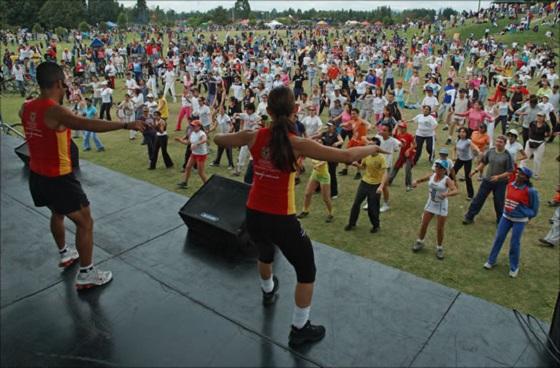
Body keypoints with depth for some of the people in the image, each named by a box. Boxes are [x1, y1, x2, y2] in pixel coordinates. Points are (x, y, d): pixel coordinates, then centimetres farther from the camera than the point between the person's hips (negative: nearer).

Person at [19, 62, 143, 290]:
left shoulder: (27, 108, 2)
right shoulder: (55, 111, -24)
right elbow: (88, 125, -40)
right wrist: (126, 125, -43)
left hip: (37, 175, 9)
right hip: (58, 178, -9)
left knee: (57, 213, 31)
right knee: (85, 222, 3)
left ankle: (65, 254, 50)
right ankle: (86, 275, 9)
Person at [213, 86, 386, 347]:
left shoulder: (254, 136, -5)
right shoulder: (297, 144, -17)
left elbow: (218, 140, 12)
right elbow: (347, 156, -17)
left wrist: (239, 136, 32)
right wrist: (371, 148, 2)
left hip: (253, 215, 6)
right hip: (281, 220, -5)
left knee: (265, 253, 37)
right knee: (306, 272, 17)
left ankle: (268, 292, 66)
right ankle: (299, 330, 27)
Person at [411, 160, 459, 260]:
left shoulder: (447, 180, -19)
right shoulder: (431, 175, -4)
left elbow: (456, 191, -32)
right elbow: (421, 179, 11)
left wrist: (447, 194, -51)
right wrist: (416, 182, -12)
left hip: (442, 206, -4)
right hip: (431, 203, 4)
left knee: (440, 228, 5)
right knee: (424, 224, 11)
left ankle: (439, 248, 25)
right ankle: (420, 242, 33)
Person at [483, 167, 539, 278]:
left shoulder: (530, 191, -18)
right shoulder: (510, 185, -3)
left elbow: (534, 208, -7)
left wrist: (527, 217, -4)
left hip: (519, 220, -5)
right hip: (506, 217, 5)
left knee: (514, 243, 3)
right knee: (498, 238, 10)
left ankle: (514, 267, 22)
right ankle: (491, 261, 26)